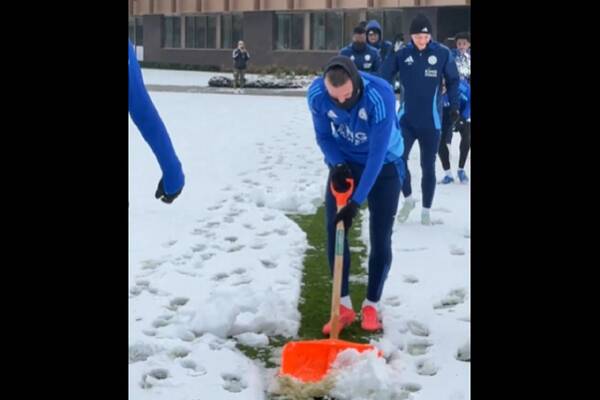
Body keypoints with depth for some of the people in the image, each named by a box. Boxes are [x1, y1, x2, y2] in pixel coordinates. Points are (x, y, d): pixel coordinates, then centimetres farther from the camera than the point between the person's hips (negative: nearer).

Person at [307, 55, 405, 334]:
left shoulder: (380, 95, -36)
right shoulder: (316, 93, -25)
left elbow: (377, 153, -33)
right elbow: (323, 136, -6)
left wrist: (356, 201, -34)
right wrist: (337, 165, -24)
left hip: (384, 166, -3)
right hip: (345, 164, 3)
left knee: (380, 238, -2)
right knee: (334, 233, -2)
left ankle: (371, 305, 13)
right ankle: (344, 305, 9)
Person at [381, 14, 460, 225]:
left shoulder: (443, 53, -9)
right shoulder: (401, 54, -7)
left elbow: (453, 81, 2)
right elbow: (384, 78, -2)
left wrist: (454, 106, 0)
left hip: (431, 121, -1)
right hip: (406, 119, 1)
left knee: (428, 166, 8)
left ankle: (426, 210, 22)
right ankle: (408, 199, 18)